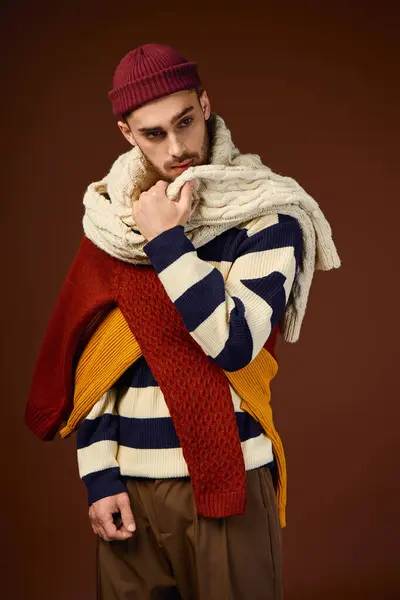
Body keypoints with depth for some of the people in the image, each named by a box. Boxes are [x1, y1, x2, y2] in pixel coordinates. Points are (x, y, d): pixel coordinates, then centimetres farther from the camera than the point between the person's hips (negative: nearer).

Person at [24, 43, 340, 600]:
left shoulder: (266, 216, -8)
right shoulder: (111, 219, 4)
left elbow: (237, 343, -19)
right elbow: (88, 358, 6)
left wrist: (166, 242, -18)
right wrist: (99, 476, 1)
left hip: (224, 478, -3)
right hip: (126, 482, 4)